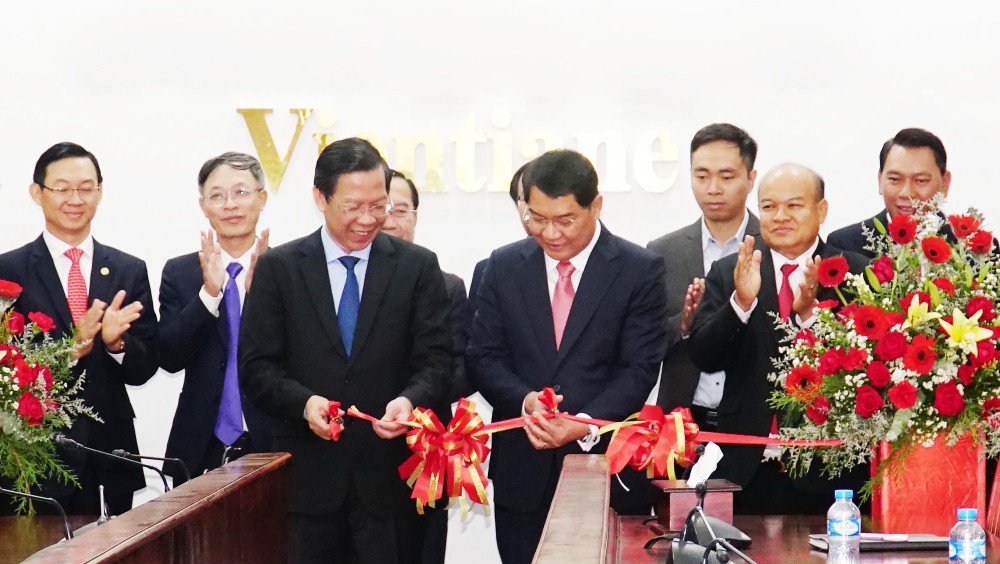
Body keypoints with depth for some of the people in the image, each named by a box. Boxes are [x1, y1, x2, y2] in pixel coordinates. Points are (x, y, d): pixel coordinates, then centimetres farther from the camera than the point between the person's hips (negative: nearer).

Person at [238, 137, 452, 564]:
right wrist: (303, 401, -18)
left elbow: (435, 359, 1)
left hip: (390, 475, 0)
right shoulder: (278, 268, 5)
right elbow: (256, 365, 1)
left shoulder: (418, 267, 5)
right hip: (307, 476, 0)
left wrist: (410, 400, -20)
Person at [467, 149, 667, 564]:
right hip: (522, 467, 3)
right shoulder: (504, 266, 6)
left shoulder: (640, 270, -3)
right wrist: (525, 400, -15)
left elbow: (639, 369, -7)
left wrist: (586, 425, -21)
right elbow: (483, 357, 5)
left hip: (604, 462, -2)